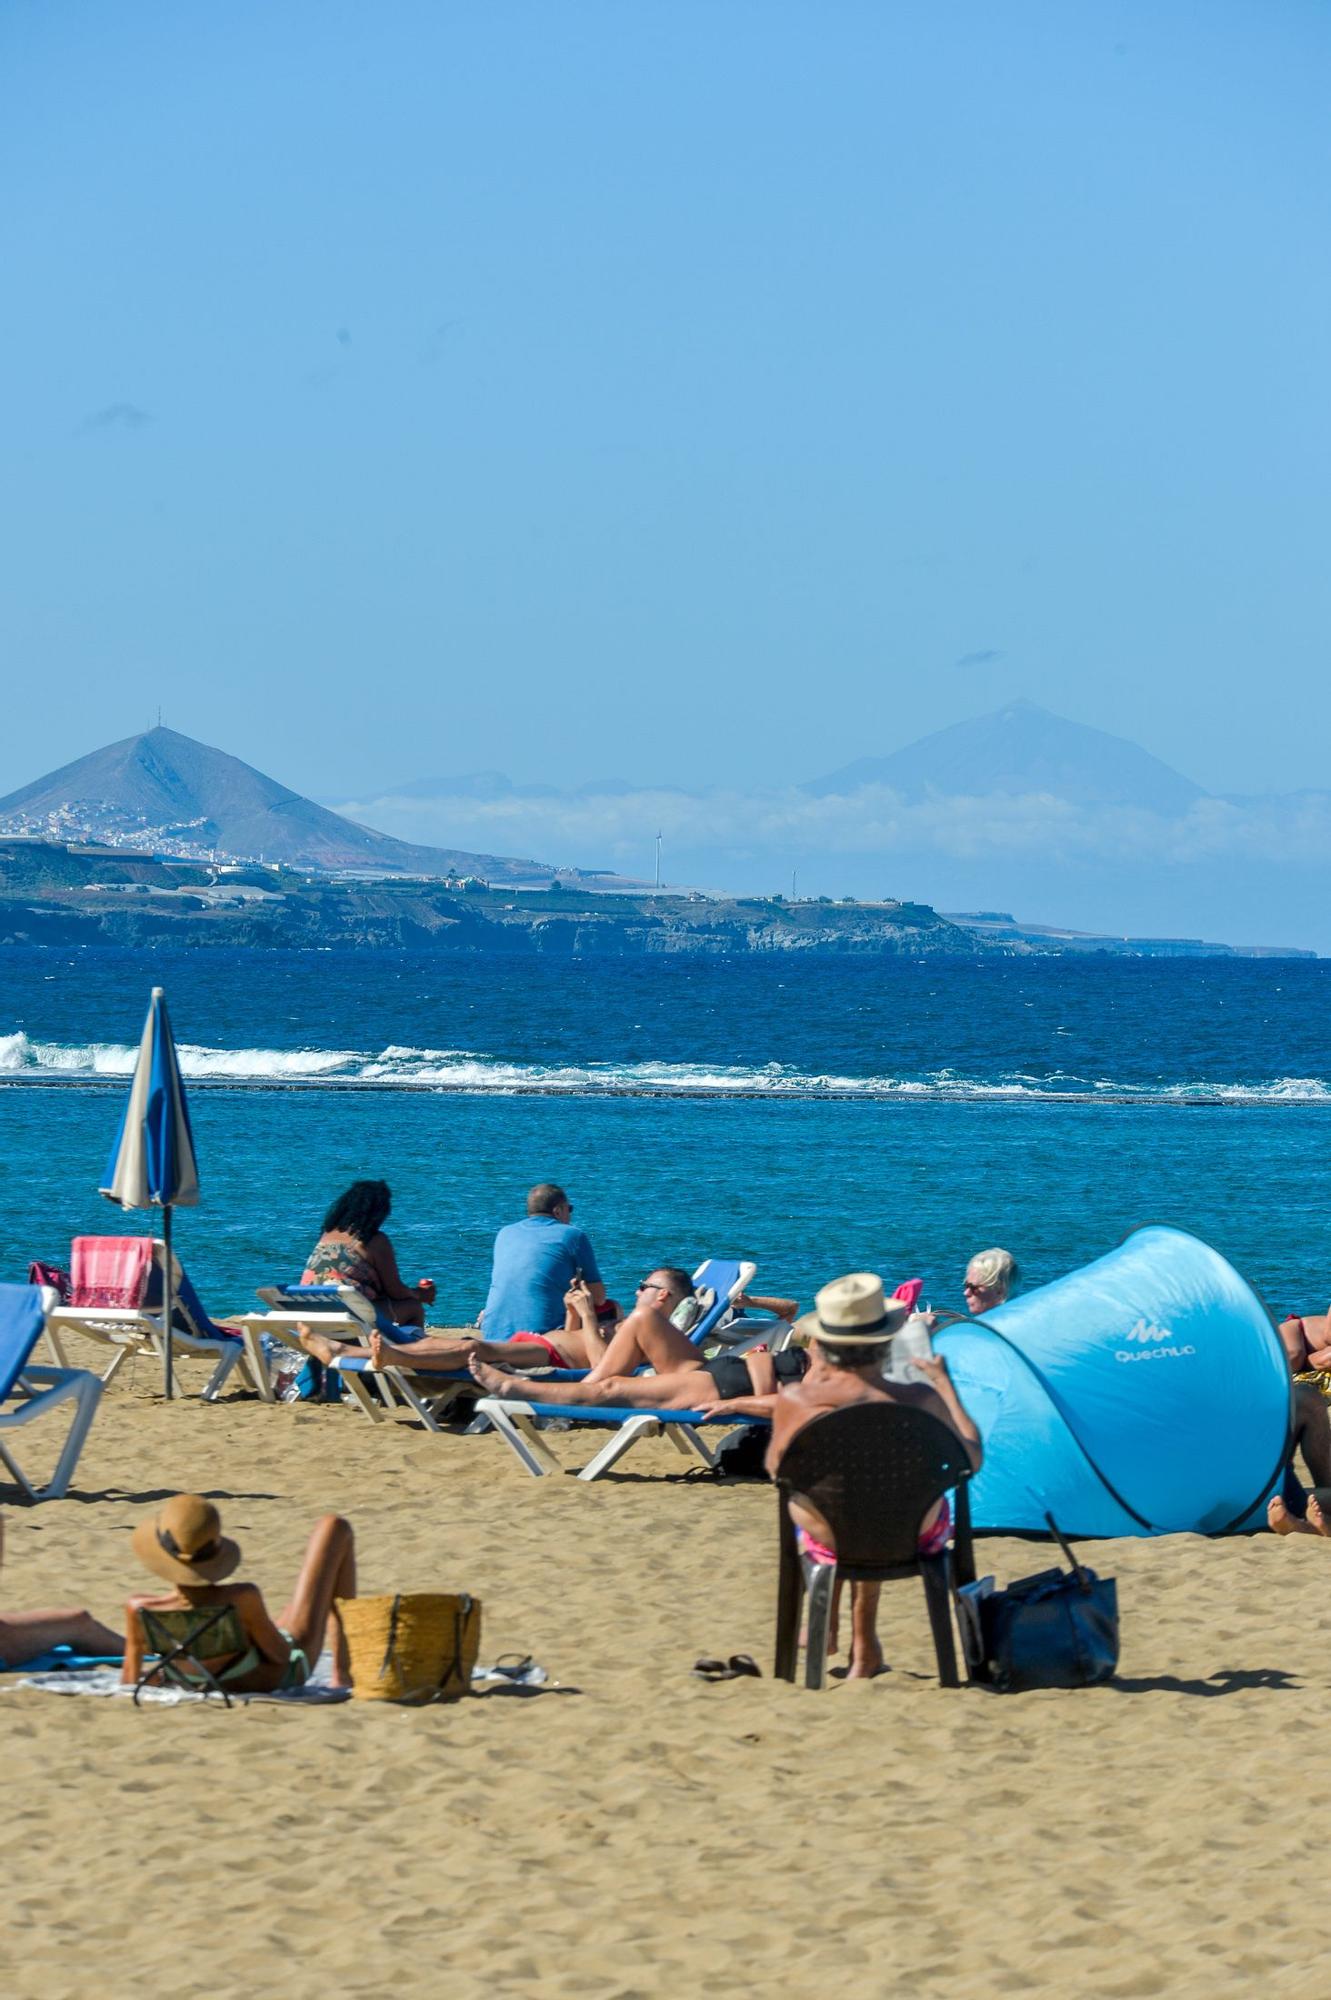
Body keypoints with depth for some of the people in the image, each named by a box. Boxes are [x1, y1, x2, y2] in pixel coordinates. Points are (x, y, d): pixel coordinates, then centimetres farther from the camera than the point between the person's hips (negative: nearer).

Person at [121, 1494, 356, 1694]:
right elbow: (281, 1654, -25)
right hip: (286, 1674, -4)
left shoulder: (140, 1609, -35)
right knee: (335, 1528, 7)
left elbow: (130, 1679, -17)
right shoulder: (243, 1599, -43)